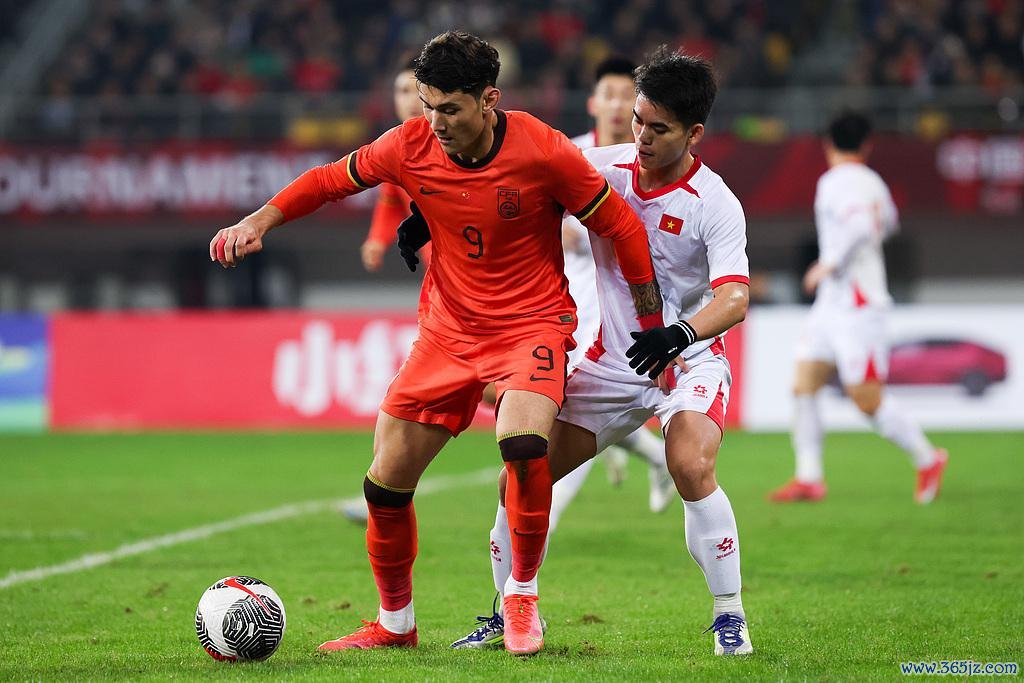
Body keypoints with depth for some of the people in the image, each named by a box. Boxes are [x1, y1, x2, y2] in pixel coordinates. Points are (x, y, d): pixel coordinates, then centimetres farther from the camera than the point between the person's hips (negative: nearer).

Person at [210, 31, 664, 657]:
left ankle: (522, 596, -11)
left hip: (533, 323, -4)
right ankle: (395, 624, 24)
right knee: (386, 483, 1)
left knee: (523, 442, -33)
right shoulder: (411, 146, -9)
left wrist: (654, 330, -3)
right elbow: (334, 179, 10)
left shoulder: (542, 152, -19)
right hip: (448, 329, 4)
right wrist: (260, 221, 0)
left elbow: (620, 225, -8)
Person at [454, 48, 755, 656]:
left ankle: (730, 617, -15)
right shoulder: (603, 167, -5)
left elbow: (734, 297, -30)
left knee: (692, 468, -31)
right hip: (611, 360, 5)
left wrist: (678, 333, -48)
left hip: (688, 360, -5)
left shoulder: (715, 206, -18)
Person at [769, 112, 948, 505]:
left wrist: (830, 265, -21)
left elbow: (860, 228, -31)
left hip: (856, 305, -9)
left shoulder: (837, 182, -14)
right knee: (803, 387, 2)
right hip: (832, 303, 9)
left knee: (867, 399, -5)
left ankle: (927, 460, 10)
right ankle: (809, 479, 0)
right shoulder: (872, 182, 14)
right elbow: (888, 222, 33)